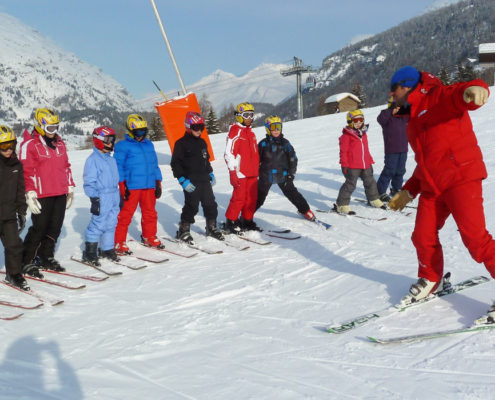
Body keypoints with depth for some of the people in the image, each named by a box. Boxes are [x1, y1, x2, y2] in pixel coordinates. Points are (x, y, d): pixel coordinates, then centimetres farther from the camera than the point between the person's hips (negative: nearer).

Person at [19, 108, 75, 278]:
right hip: (43, 195, -6)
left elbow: (66, 166, 20)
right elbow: (27, 171, -10)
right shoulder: (30, 145, -7)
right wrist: (30, 194, -15)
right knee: (39, 228, -3)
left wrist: (70, 188, 17)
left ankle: (47, 257, 24)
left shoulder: (59, 143, 15)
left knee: (55, 228, 10)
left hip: (60, 194, 7)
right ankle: (27, 262, 8)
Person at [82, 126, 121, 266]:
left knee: (111, 224, 10)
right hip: (102, 198, -7)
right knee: (98, 224, -6)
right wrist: (94, 198, -16)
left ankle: (107, 249, 21)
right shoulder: (93, 160, -8)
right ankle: (89, 253, 2)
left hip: (114, 198, 7)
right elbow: (89, 181, -11)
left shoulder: (111, 160, 16)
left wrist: (119, 196, 22)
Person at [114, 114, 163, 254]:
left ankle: (149, 237, 30)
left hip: (149, 186, 6)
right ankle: (119, 242, 3)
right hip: (131, 187, -5)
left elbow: (155, 165, 19)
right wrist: (122, 186, -11)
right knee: (126, 214, -4)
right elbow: (118, 167, -4)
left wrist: (158, 184, 14)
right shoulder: (122, 146, -1)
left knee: (150, 213, 13)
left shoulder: (149, 145, 16)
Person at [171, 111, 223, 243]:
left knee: (210, 205, 9)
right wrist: (183, 180, -15)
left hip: (205, 180, 7)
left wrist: (210, 174, 18)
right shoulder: (181, 143, -8)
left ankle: (211, 228, 23)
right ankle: (183, 231, 10)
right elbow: (175, 164, -9)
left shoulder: (202, 142, 14)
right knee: (191, 207, -4)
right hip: (191, 182, -7)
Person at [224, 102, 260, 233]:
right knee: (239, 198, -6)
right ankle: (231, 222, 6)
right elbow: (229, 153, -13)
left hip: (252, 173, 8)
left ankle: (247, 220, 19)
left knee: (252, 198, 8)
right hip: (240, 173, -8)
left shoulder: (250, 133, 17)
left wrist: (257, 170, 23)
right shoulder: (235, 132, -8)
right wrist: (233, 173, -17)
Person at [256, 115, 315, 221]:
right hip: (266, 176, 0)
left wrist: (291, 173, -2)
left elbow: (293, 158, 3)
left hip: (283, 175, 0)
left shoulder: (285, 143, -1)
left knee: (292, 193, 4)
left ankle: (305, 210, 17)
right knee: (259, 196, 9)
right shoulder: (263, 144, -4)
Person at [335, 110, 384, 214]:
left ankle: (374, 199, 39)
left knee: (370, 182, 19)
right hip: (352, 166, -8)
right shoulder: (347, 135, -8)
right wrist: (344, 165, -15)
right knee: (350, 184, -9)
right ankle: (342, 205, -5)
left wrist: (370, 161, 21)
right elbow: (343, 151, -11)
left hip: (365, 165, 8)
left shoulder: (363, 134, 15)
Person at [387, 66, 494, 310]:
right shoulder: (413, 122, 23)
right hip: (431, 187, 8)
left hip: (461, 178, -8)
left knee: (474, 237, -14)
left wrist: (473, 89, -51)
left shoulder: (439, 98, -3)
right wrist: (409, 191, 25)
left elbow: (461, 94, -27)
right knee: (423, 237, 8)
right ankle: (430, 280, 31)